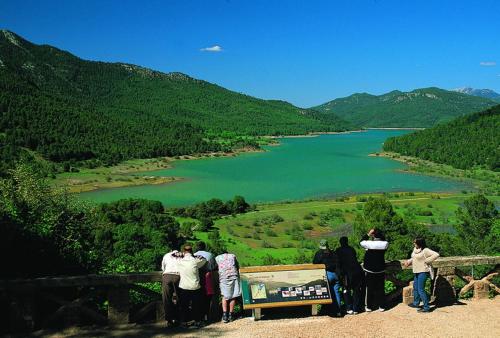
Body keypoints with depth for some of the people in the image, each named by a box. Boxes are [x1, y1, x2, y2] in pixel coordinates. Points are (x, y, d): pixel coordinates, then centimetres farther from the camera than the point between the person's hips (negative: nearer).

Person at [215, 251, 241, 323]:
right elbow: (238, 267, 23)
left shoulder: (217, 258, 18)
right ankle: (231, 315, 10)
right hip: (234, 276, 0)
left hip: (223, 277, 0)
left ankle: (224, 314, -5)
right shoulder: (232, 256, 20)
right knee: (233, 296, 7)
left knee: (225, 296, 8)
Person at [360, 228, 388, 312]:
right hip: (381, 270, 2)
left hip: (370, 271, -2)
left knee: (370, 289, 7)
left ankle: (369, 307, 11)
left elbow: (361, 242, 4)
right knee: (380, 289, 10)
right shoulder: (385, 244, -8)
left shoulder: (370, 244, -15)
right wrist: (380, 234, 7)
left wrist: (368, 234, 6)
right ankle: (381, 306, 13)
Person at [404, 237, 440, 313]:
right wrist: (409, 261, 5)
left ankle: (426, 307, -1)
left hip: (423, 272, -10)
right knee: (415, 288, 21)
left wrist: (426, 261, -20)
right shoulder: (415, 249, 8)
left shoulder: (425, 250, -18)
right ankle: (416, 303, 38)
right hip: (416, 271, 10)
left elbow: (436, 255, -25)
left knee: (421, 290, -8)